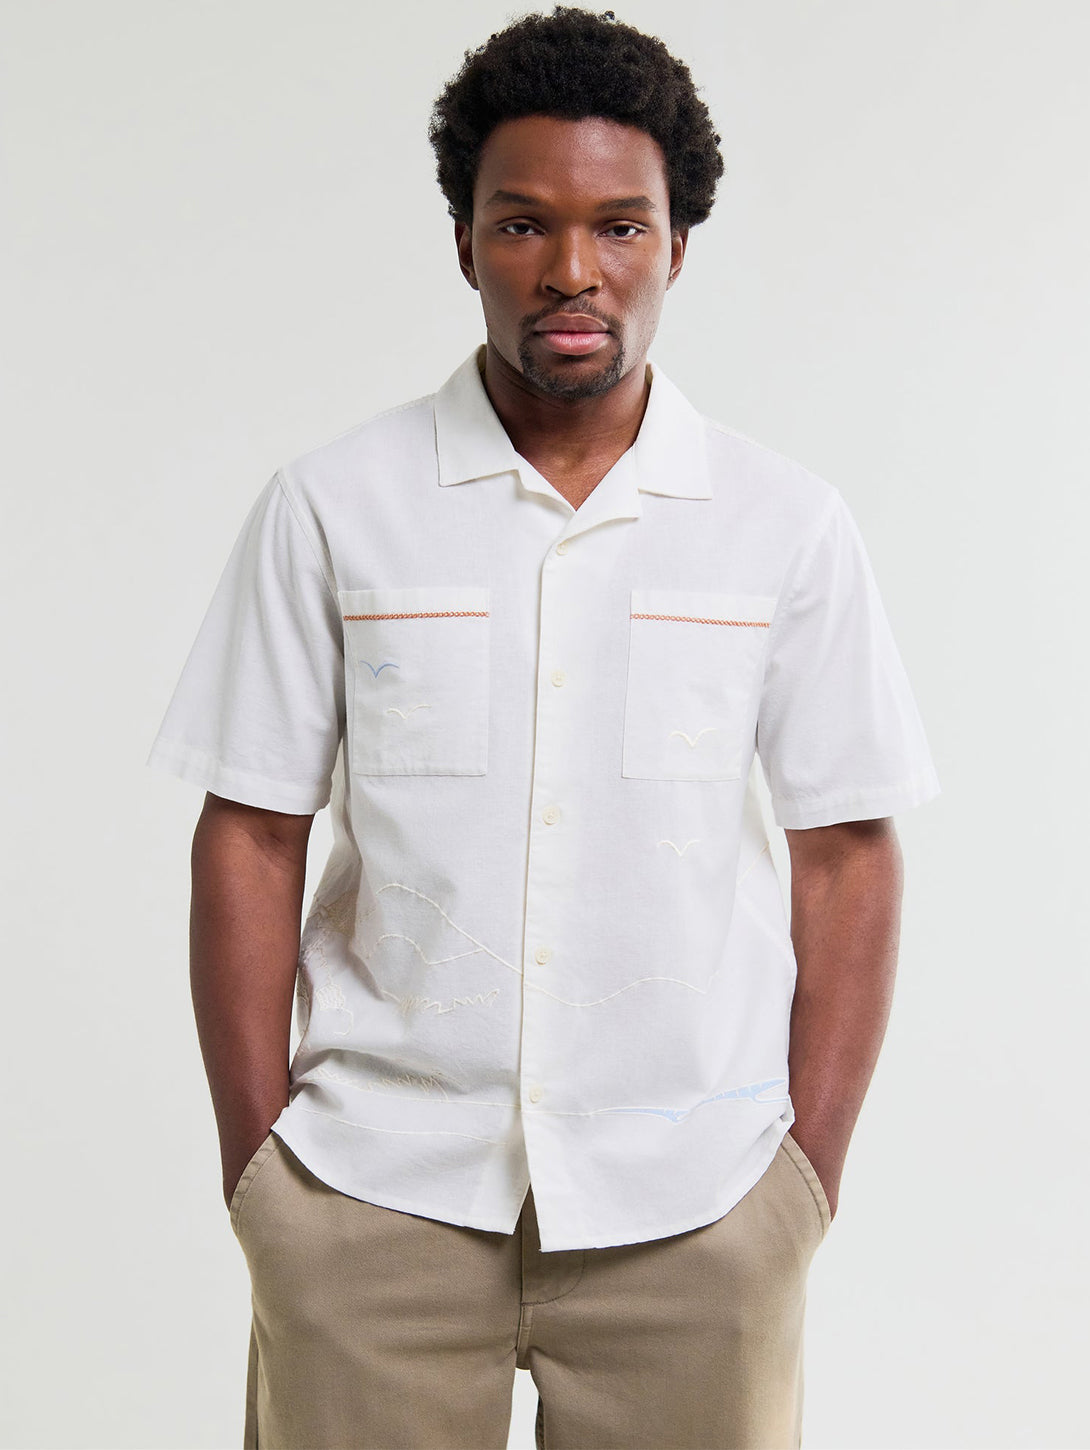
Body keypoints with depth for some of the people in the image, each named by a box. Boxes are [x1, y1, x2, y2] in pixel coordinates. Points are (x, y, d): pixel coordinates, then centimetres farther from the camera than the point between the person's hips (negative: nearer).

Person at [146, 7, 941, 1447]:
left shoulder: (791, 527, 0)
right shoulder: (328, 508, -1)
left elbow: (846, 855, 2)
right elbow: (250, 841, 1)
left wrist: (810, 1173, -1)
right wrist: (253, 1166, -1)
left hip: (690, 1208, 1)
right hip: (373, 1193, 0)